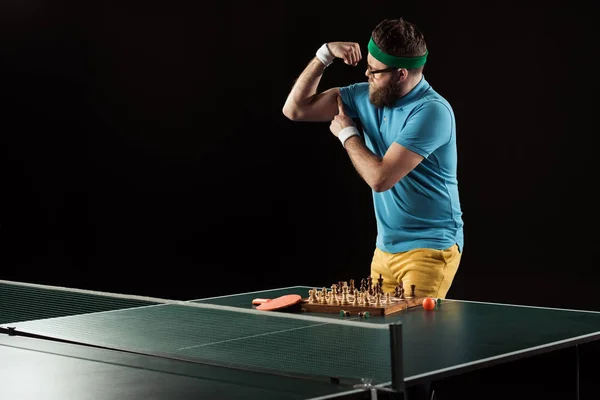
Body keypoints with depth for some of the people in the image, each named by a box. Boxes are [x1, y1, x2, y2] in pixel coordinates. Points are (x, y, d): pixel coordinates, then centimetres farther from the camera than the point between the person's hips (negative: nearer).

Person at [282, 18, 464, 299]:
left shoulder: (431, 111, -20)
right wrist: (324, 54, -5)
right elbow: (295, 109, 4)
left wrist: (347, 134, -8)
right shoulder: (366, 96, 2)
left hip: (430, 247, -7)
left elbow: (380, 178, -24)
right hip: (385, 248, 7)